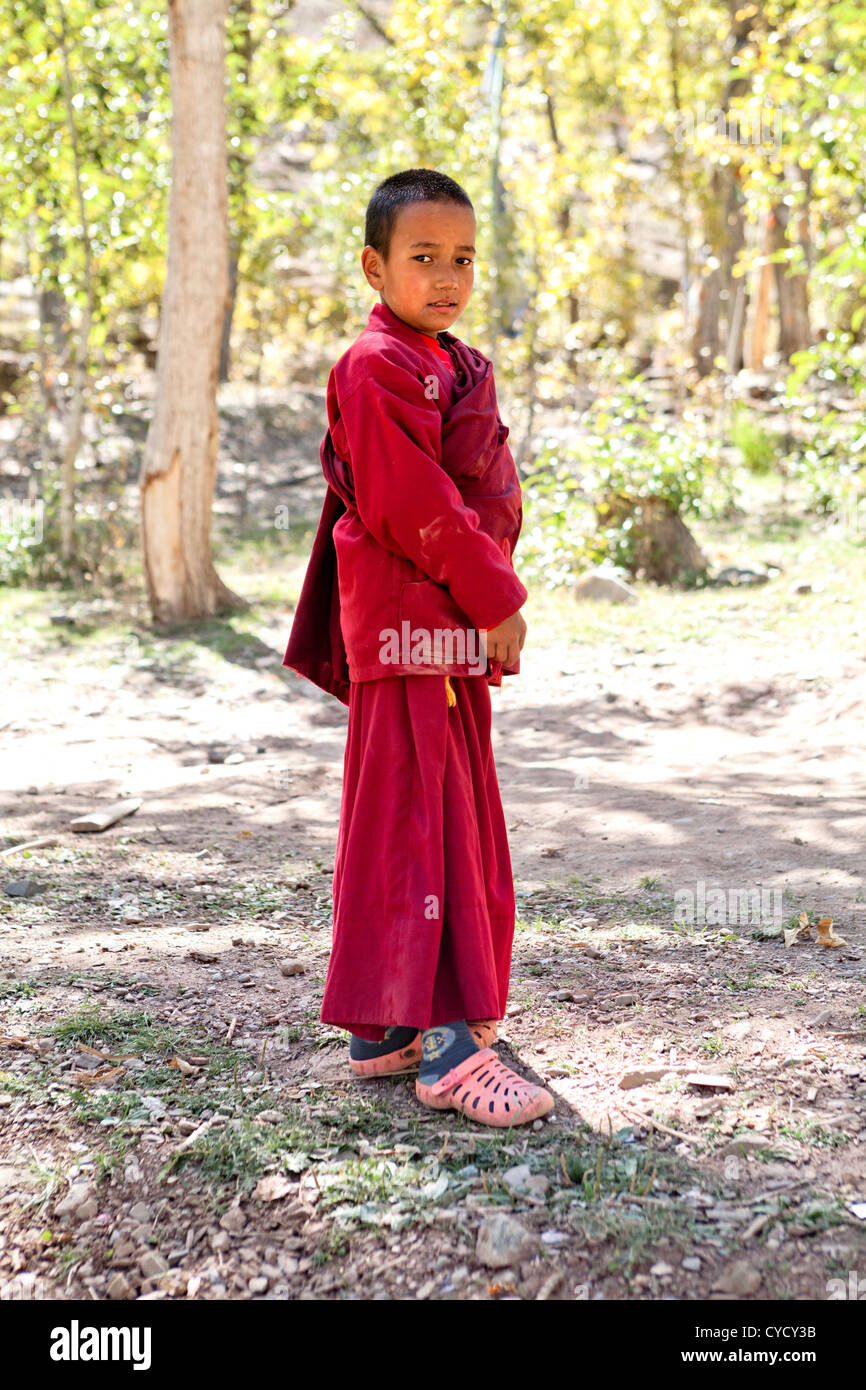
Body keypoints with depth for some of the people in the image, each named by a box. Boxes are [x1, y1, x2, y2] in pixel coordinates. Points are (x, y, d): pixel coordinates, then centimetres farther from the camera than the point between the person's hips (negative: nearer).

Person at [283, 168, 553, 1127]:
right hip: (405, 626, -10)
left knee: (456, 822, 12)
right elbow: (414, 508, -19)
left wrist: (492, 597, 10)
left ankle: (384, 1028, 21)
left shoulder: (456, 366, 19)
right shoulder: (376, 369, -12)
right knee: (418, 822, -8)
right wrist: (496, 599, -14)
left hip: (458, 626, 10)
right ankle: (444, 1044, -4)